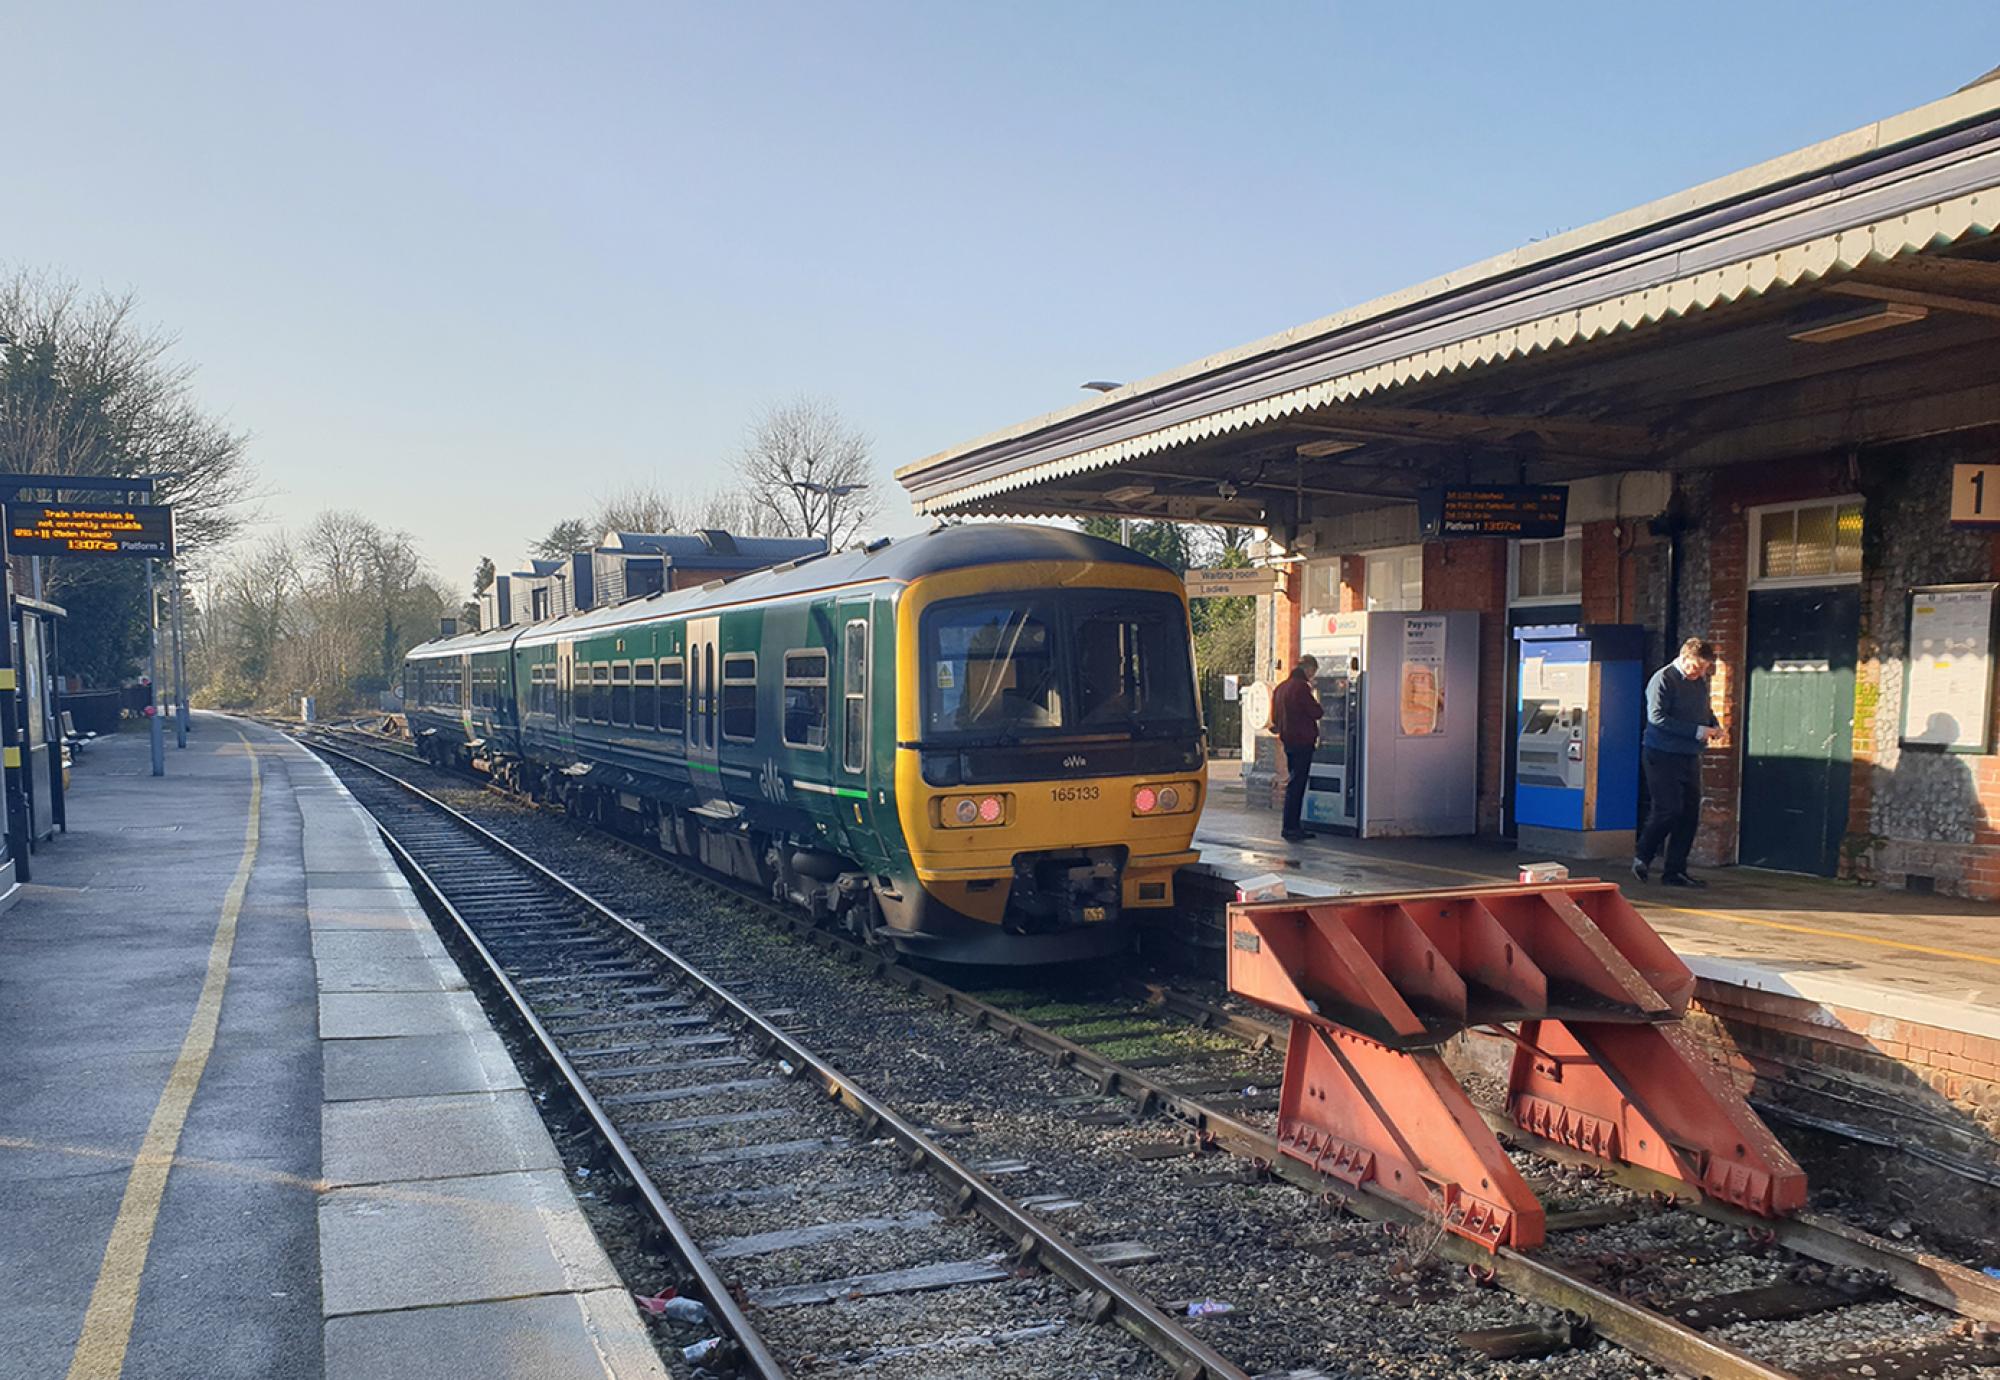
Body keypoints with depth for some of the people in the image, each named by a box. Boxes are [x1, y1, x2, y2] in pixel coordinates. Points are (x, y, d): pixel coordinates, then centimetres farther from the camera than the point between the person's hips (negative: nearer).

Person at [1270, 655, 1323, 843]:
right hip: (1302, 742, -9)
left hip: (1288, 741, 9)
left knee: (1295, 784, 14)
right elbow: (1316, 713, -13)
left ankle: (1294, 827, 17)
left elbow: (1275, 718, 21)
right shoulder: (1301, 687, -15)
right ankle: (1290, 828, -4)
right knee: (1296, 785, -6)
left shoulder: (1280, 688, 14)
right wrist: (1319, 706, 5)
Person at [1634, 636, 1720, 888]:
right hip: (1662, 755, -7)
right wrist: (1698, 731, -21)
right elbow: (1657, 717, -20)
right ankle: (1642, 858, 10)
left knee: (1690, 814, 5)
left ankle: (1675, 871, 12)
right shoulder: (1663, 679, -11)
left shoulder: (1701, 681, 12)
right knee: (1668, 810, -10)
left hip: (1690, 757, 7)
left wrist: (1714, 726, 2)